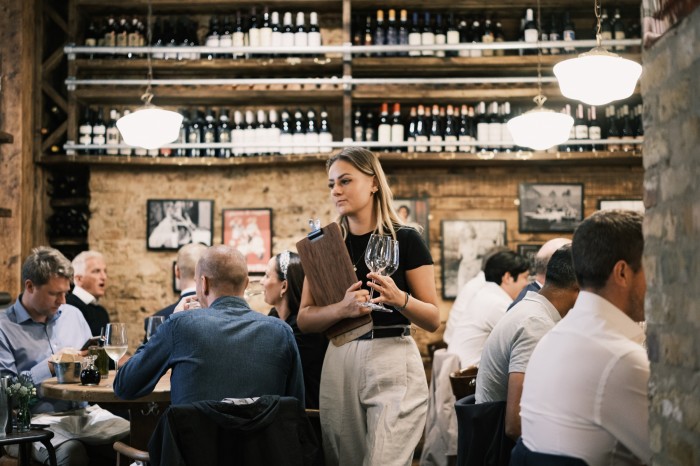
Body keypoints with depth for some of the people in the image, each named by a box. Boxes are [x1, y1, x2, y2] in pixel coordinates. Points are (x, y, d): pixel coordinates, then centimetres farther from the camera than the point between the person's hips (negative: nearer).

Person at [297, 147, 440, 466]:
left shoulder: (405, 240, -1)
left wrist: (400, 298, -21)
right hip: (340, 365, 4)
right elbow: (304, 320, 2)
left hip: (393, 365, -3)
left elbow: (433, 320, -1)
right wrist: (343, 308, -17)